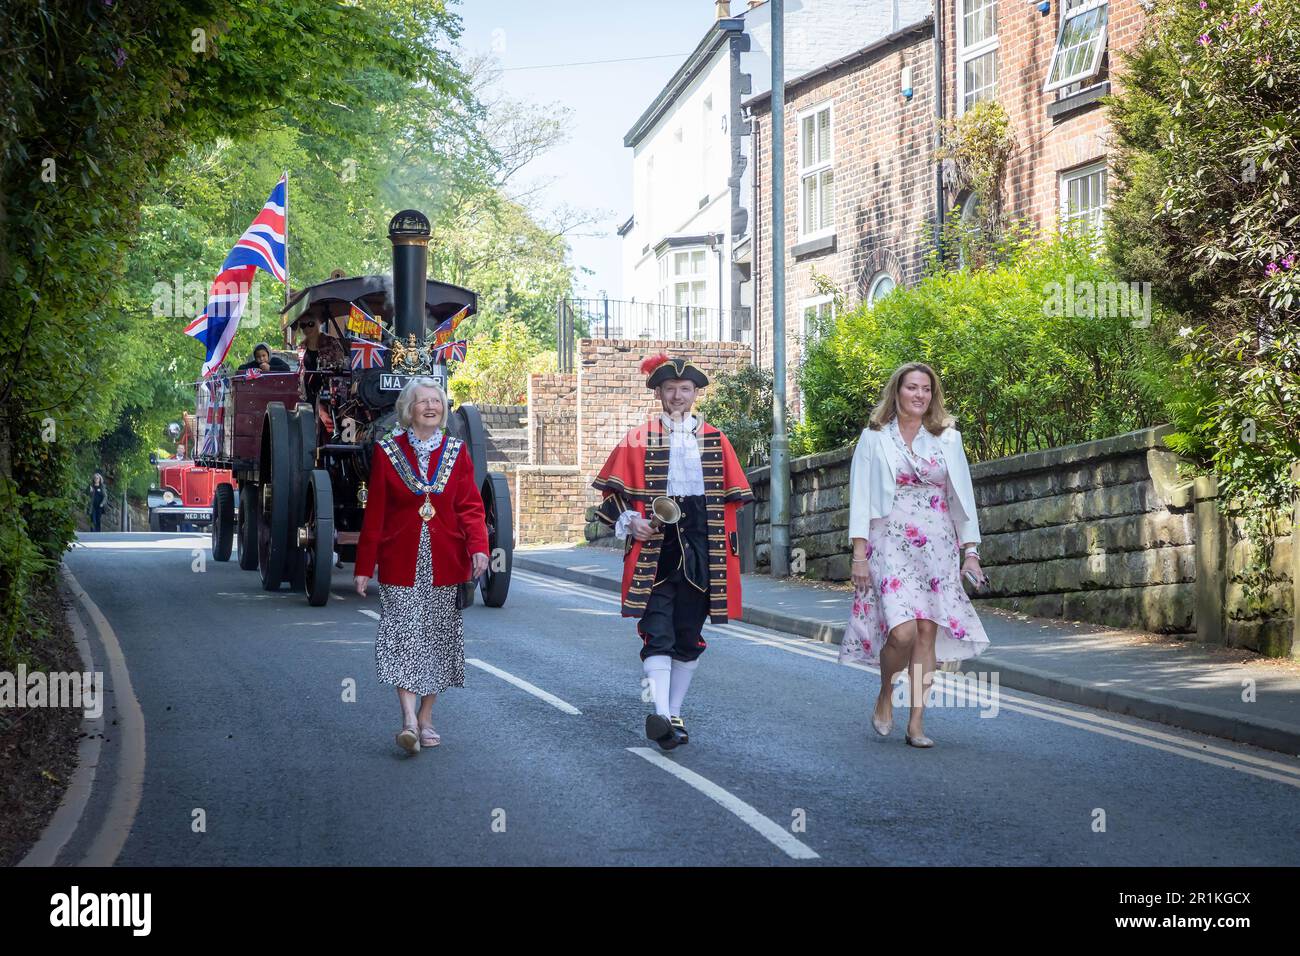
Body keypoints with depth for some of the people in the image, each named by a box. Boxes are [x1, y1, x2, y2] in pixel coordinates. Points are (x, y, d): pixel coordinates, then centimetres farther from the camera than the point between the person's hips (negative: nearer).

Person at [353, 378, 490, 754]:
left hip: (445, 564, 2)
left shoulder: (456, 451, 7)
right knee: (403, 636, -12)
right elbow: (374, 512, 3)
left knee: (437, 640, 7)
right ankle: (408, 720, -19)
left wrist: (478, 546, -15)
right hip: (401, 563, -2)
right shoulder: (387, 451, 3)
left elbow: (470, 506, 3)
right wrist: (364, 567, 1)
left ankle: (425, 720, 18)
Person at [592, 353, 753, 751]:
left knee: (689, 635, 7)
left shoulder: (715, 441, 9)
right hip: (654, 545, -3)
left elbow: (733, 495, 13)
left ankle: (675, 714, 17)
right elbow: (613, 490, 7)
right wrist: (629, 520, -10)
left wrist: (723, 541, 5)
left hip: (700, 547, 3)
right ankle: (661, 714, -26)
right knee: (658, 632, -14)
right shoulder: (639, 440, 4)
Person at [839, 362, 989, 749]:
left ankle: (917, 722, 3)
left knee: (928, 632, -3)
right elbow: (860, 497, 2)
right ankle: (885, 697, 9)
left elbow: (962, 496, 12)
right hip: (890, 543, -3)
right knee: (903, 630, -18)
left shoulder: (947, 439, 10)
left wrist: (970, 551, 6)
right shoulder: (874, 438, 4)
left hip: (938, 546, 3)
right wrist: (859, 553, -6)